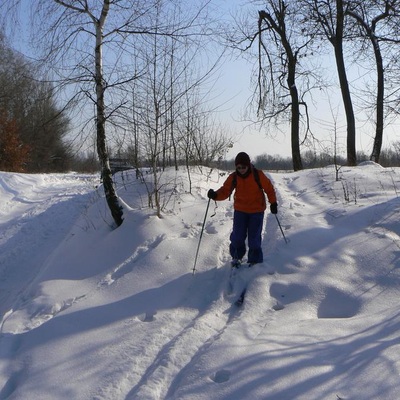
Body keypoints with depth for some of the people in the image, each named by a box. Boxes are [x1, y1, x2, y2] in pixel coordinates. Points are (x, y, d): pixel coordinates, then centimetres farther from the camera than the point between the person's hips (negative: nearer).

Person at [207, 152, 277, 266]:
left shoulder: (258, 175, -14)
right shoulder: (233, 177, -8)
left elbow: (269, 188, -2)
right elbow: (225, 191, -11)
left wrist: (273, 203, -1)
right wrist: (215, 195, -30)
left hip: (257, 211, -2)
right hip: (240, 210, 2)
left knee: (254, 237, 0)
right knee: (237, 236, 1)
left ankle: (255, 260, 20)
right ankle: (236, 257, 27)